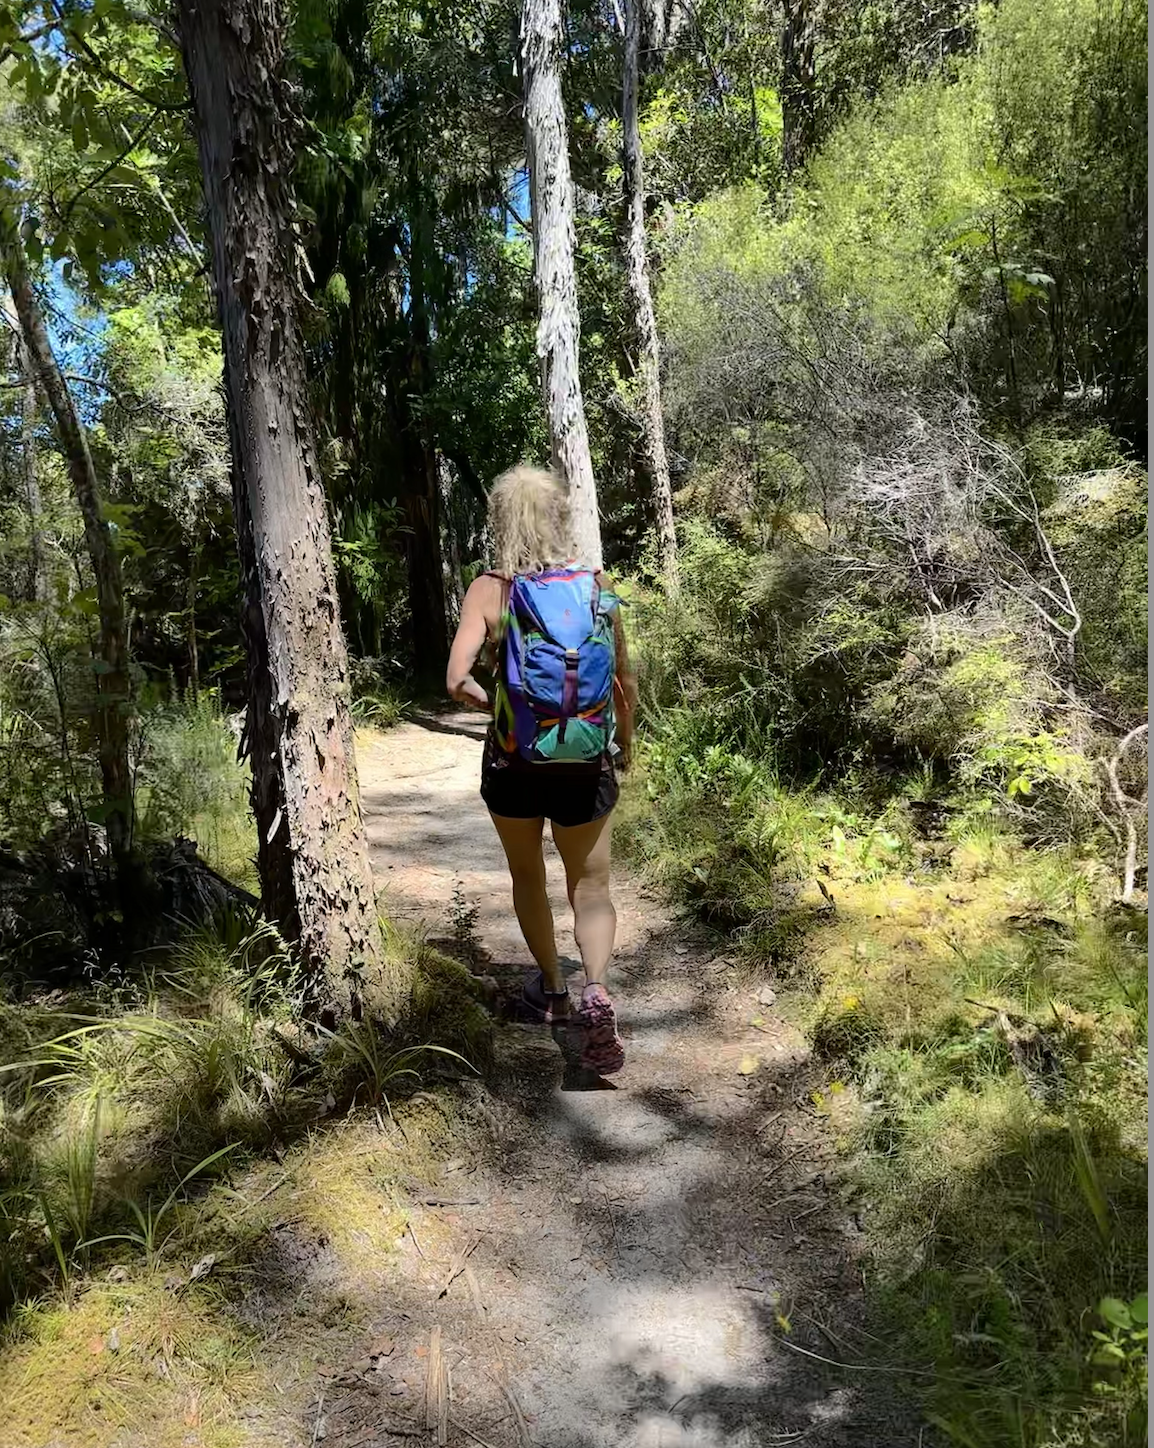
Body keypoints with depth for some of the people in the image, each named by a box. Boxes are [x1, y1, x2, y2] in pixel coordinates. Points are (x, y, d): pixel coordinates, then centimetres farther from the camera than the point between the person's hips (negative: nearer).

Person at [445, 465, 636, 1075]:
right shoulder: (597, 586, -3)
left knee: (527, 875, 23)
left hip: (513, 762, 0)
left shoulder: (489, 590, -9)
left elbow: (457, 680, -18)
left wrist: (491, 703, 3)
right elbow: (624, 682, 2)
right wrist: (626, 743, 18)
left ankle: (552, 990, 36)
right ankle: (596, 991, -12)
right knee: (591, 887, 12)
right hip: (586, 764, 1)